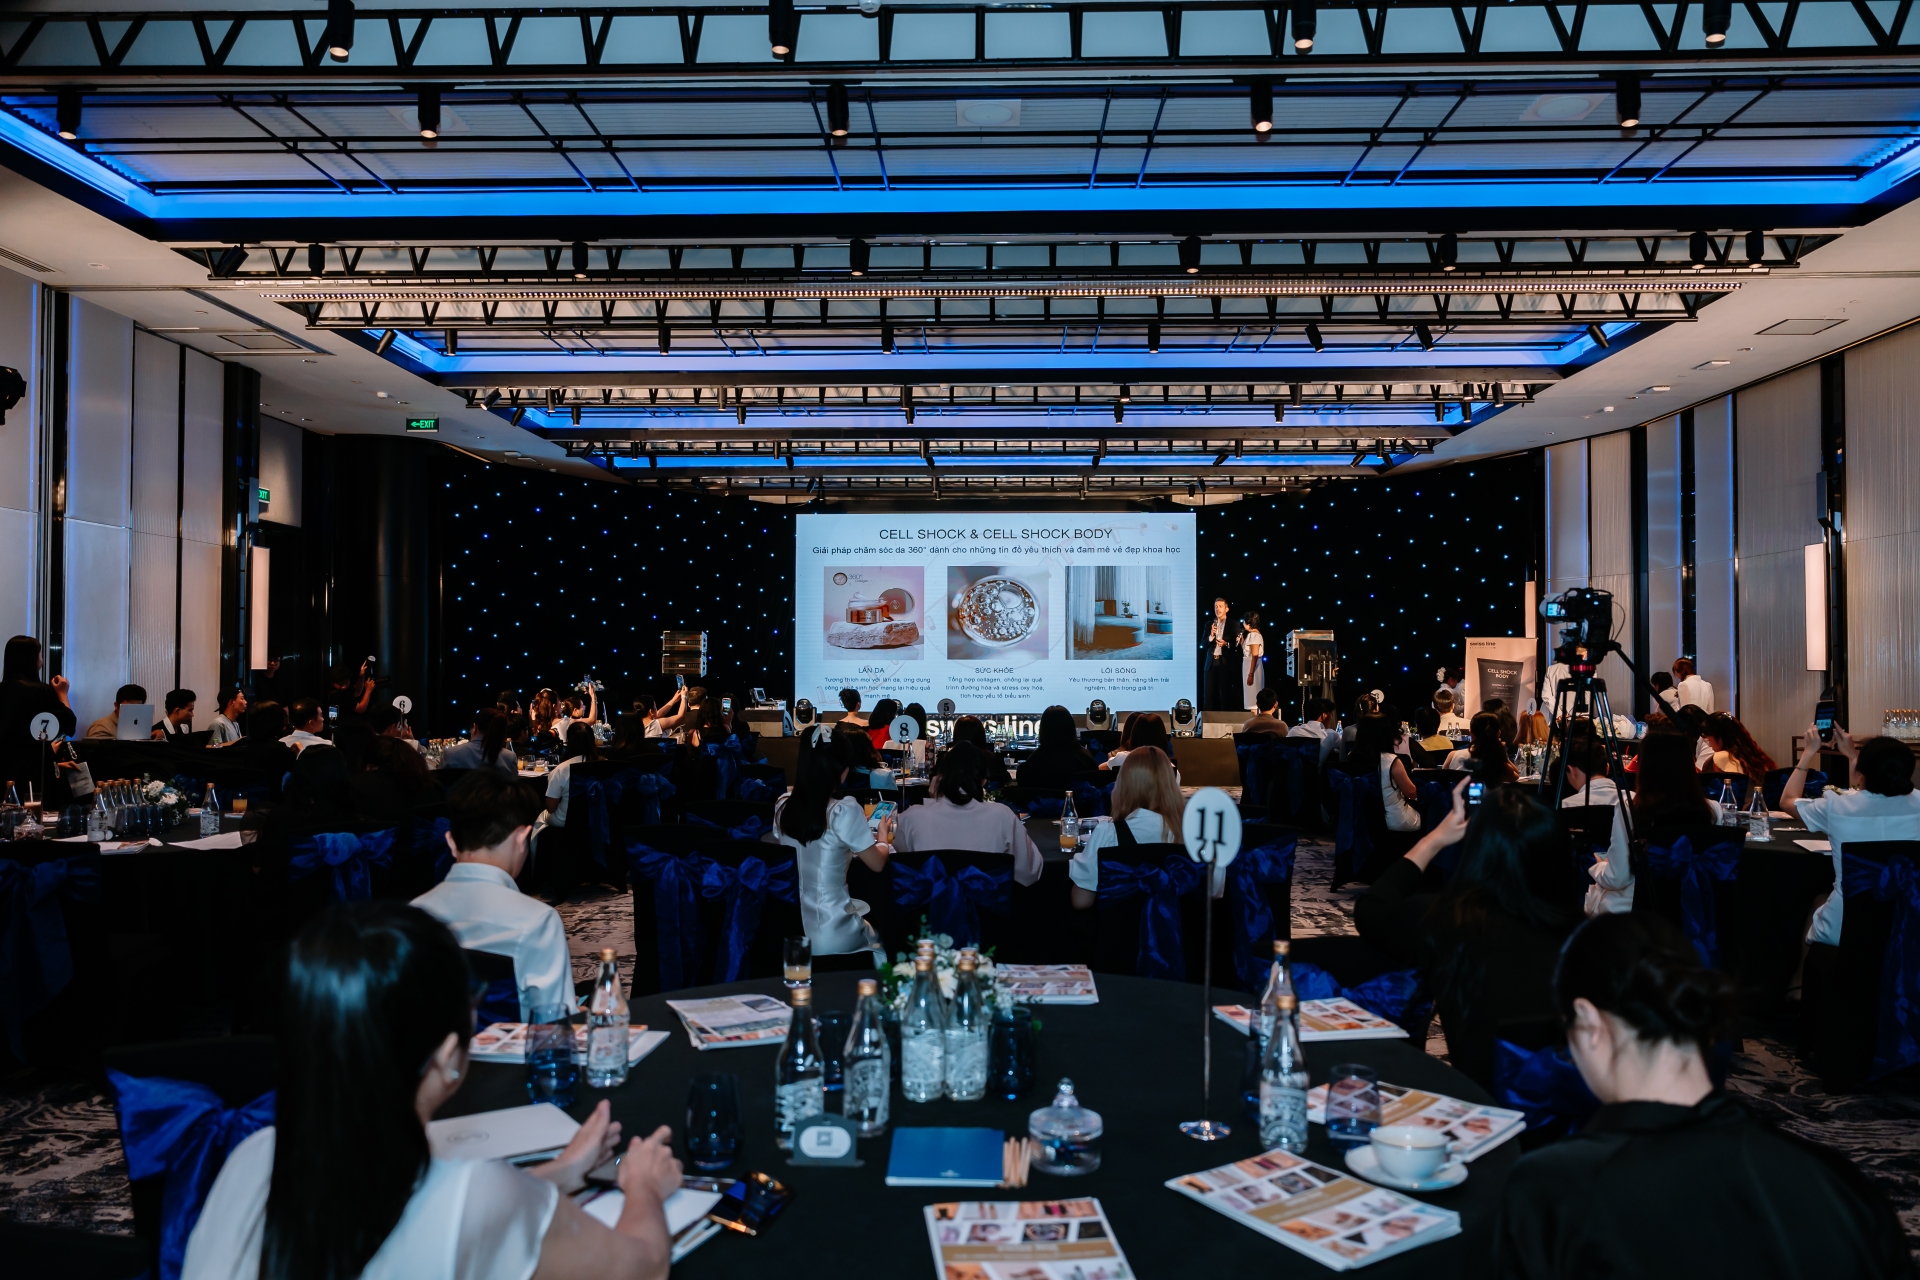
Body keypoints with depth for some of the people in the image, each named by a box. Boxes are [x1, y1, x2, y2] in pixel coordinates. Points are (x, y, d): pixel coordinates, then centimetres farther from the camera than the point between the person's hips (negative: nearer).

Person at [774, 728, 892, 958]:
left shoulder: (783, 805, -3)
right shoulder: (844, 810, -20)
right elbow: (877, 864, -7)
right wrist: (883, 837, 14)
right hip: (830, 937, -5)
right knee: (881, 939, 26)